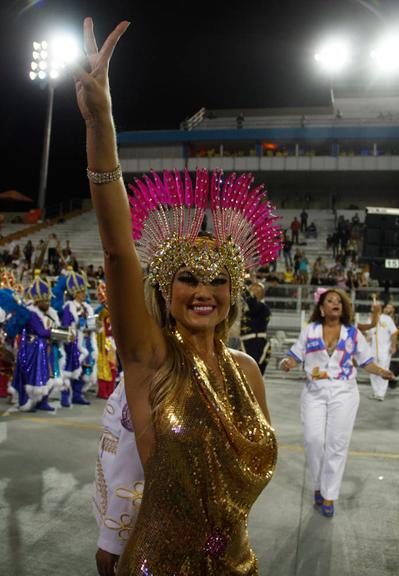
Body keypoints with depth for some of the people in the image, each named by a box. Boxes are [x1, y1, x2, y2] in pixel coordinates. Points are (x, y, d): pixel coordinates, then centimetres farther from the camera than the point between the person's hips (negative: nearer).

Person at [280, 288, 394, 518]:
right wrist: (286, 363, -18)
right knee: (314, 439, -6)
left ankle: (329, 495, 13)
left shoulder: (353, 333, 5)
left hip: (344, 393, 0)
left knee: (337, 443, 1)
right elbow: (295, 357, 5)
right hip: (314, 392, 0)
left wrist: (382, 371, -13)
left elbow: (366, 361, 7)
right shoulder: (310, 330, 5)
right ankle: (319, 485, 18)